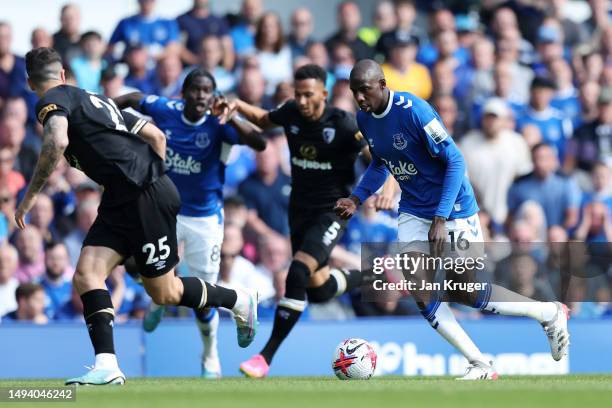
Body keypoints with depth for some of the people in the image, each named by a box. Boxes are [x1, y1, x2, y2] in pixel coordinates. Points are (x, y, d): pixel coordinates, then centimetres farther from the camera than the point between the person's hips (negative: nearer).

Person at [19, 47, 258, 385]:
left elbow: (57, 143, -28)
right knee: (86, 275, -5)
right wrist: (153, 177, 26)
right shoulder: (96, 100, 20)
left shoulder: (52, 100, -7)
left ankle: (239, 301, 27)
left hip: (147, 197, -9)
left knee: (164, 293, 5)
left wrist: (29, 196, -21)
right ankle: (106, 366, -15)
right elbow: (155, 135, 21)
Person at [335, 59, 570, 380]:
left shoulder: (413, 111, -25)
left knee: (463, 292, -2)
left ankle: (550, 313, 20)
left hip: (452, 209, -7)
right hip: (413, 211, 7)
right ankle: (480, 366, -3)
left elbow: (455, 161, -22)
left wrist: (441, 218, -27)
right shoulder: (364, 119, -1)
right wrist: (356, 198, 3)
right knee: (419, 292, -10)